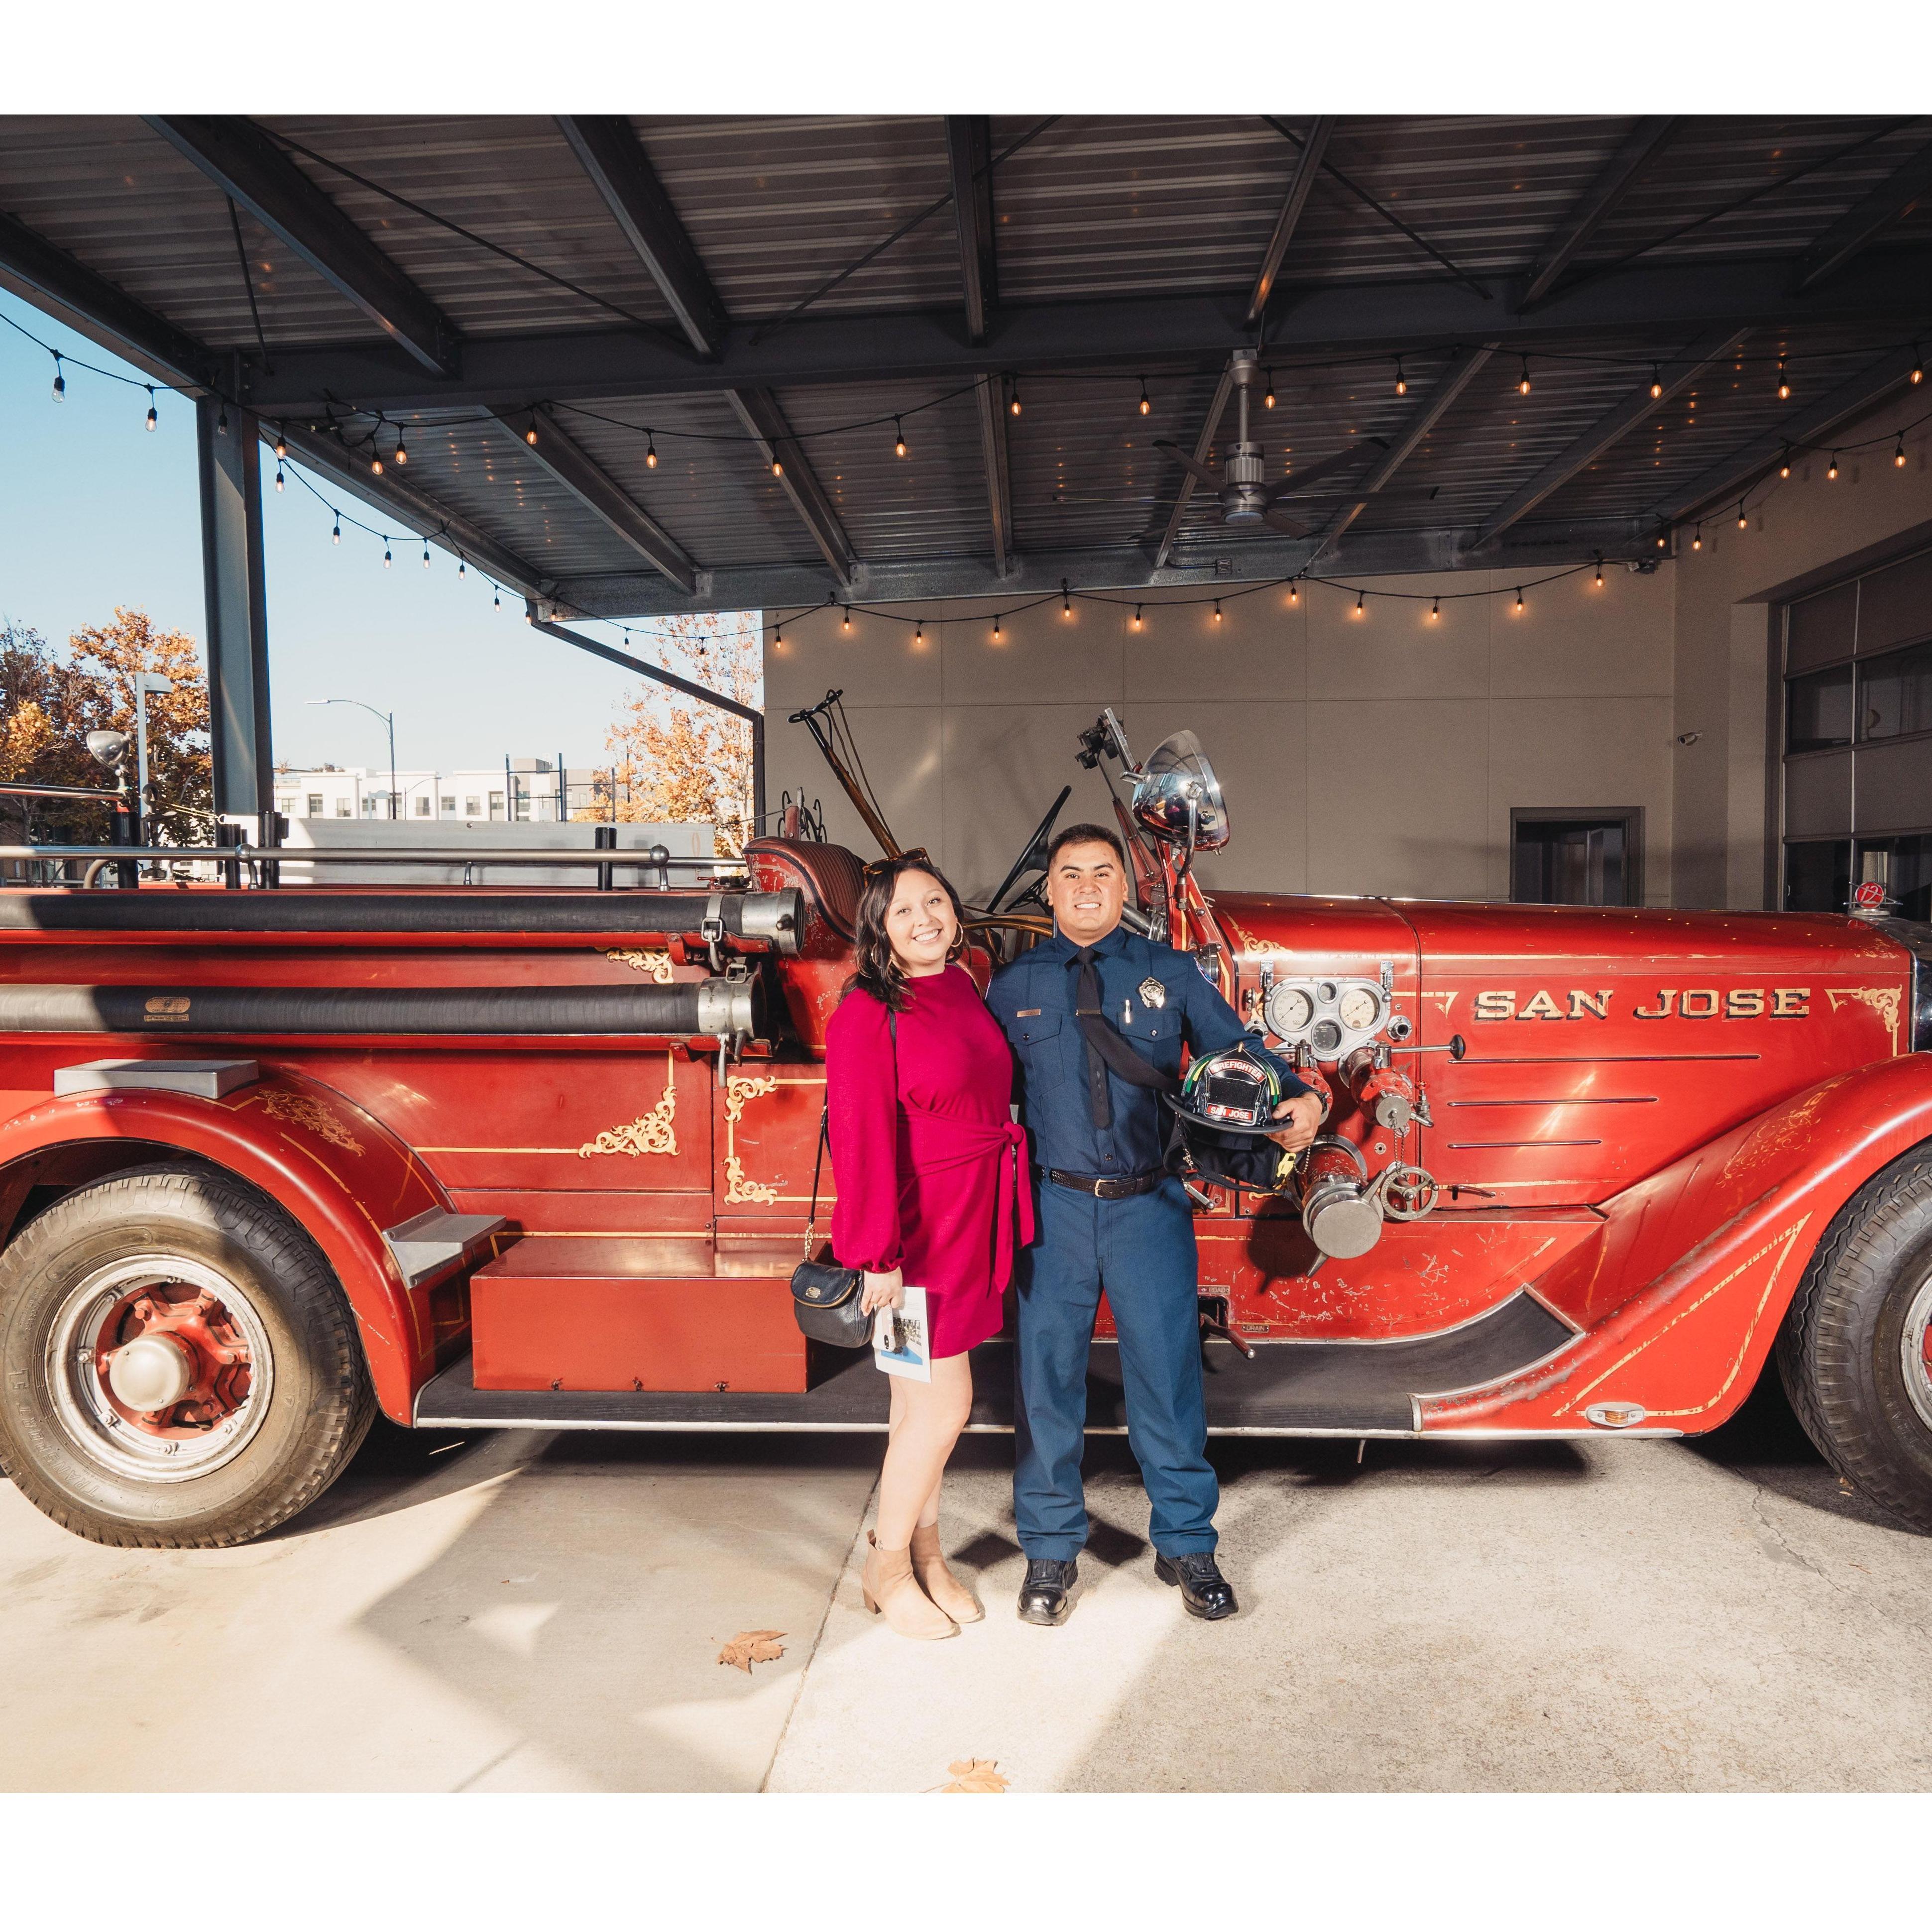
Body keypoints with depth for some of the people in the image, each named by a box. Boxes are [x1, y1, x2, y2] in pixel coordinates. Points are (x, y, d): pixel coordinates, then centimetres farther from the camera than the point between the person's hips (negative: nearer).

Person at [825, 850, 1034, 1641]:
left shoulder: (964, 991, 7)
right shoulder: (868, 1015, -17)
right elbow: (863, 1138, -19)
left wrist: (1000, 1223, 15)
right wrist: (879, 1254, -20)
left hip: (971, 1227, 7)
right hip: (918, 1231, -7)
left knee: (921, 1403, 18)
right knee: (942, 1406, 1)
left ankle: (926, 1556, 34)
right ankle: (886, 1568, 23)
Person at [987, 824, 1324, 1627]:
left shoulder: (1169, 974, 7)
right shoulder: (1013, 987, 7)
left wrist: (1295, 1098, -15)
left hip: (1150, 1206, 0)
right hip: (1053, 1207, 0)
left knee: (1168, 1372, 7)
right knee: (1047, 1378, 8)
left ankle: (1187, 1546, 27)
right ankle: (1050, 1553, 27)